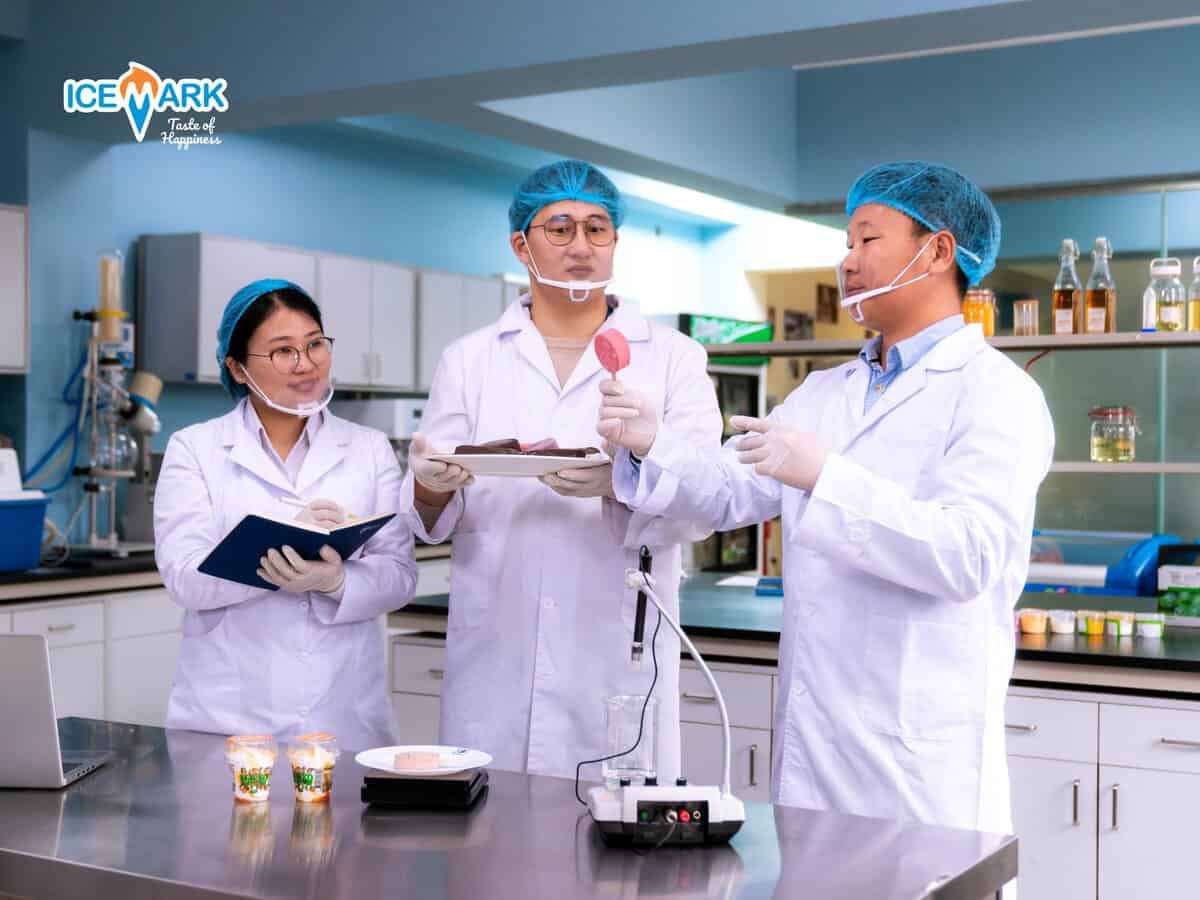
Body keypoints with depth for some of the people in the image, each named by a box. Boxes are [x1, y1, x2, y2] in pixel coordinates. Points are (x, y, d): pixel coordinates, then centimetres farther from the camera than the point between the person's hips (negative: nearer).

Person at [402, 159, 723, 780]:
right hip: (495, 663, 1)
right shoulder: (468, 361, 11)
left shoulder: (673, 358, 7)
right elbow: (431, 517, 5)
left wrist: (621, 483, -25)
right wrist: (432, 486, -18)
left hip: (617, 662, -1)